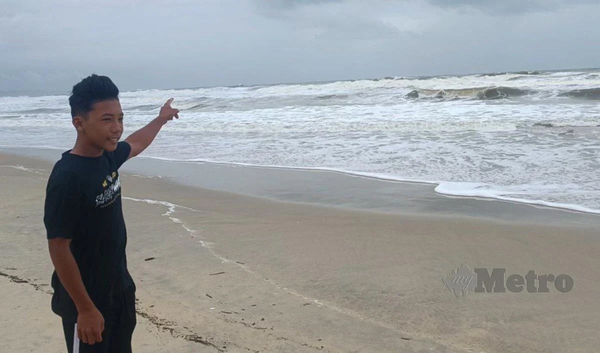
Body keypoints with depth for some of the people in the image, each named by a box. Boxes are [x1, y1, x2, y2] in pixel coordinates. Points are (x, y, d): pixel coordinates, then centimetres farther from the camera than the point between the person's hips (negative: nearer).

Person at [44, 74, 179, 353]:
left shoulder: (107, 156, -2)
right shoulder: (67, 178, -26)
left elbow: (134, 145, 21)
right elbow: (58, 248, -24)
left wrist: (161, 119, 36)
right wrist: (86, 309, -21)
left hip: (119, 286, 8)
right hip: (86, 297, -8)